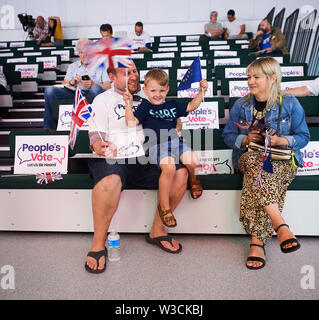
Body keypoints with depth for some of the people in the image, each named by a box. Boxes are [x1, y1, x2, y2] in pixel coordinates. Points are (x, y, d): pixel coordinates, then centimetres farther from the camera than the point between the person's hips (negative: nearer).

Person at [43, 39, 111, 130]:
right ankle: (49, 127, -20)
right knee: (49, 90, -20)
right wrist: (72, 82, -6)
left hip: (90, 95, -3)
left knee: (95, 89, -38)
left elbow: (108, 87, 4)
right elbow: (64, 84, 18)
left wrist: (93, 84, -15)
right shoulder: (73, 66, 29)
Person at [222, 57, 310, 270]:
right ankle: (280, 226, -39)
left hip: (282, 158, -1)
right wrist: (245, 139, -9)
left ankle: (257, 241, -30)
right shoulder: (241, 105, 11)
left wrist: (281, 140, -14)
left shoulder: (290, 104, 6)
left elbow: (303, 137, 5)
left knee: (257, 175, -36)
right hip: (250, 155, 2)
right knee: (257, 164, -38)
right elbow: (228, 135, 12)